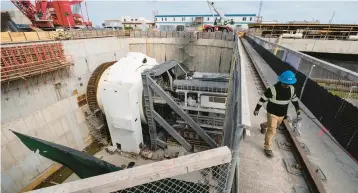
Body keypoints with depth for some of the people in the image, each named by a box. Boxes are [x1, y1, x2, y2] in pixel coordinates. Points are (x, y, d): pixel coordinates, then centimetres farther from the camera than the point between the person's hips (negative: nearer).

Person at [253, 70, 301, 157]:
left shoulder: (292, 89, -6)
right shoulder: (273, 89, -24)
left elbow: (294, 99, 14)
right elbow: (263, 99, -17)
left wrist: (297, 108, 16)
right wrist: (257, 109, -13)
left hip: (282, 114, 6)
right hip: (272, 113, -6)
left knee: (275, 125, 29)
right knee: (272, 130, -6)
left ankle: (263, 125, 61)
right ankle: (267, 147, 9)